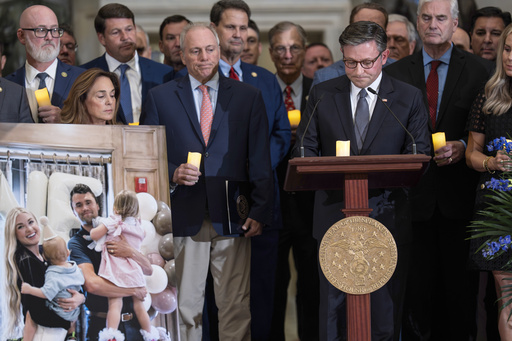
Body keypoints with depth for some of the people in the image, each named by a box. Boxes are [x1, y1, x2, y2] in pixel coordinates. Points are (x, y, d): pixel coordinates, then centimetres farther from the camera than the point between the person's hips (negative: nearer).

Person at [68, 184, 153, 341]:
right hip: (102, 323, -3)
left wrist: (130, 252, -14)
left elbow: (148, 270, 5)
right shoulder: (76, 243, -2)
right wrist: (134, 290, -10)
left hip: (132, 321, 4)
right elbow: (92, 284, -17)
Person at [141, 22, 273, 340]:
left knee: (236, 308, 1)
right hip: (184, 216, 0)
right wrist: (172, 174, -11)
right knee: (184, 308, 2)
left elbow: (260, 160, 6)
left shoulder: (248, 96, 9)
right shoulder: (160, 97, 9)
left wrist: (260, 211, -3)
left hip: (232, 217, 0)